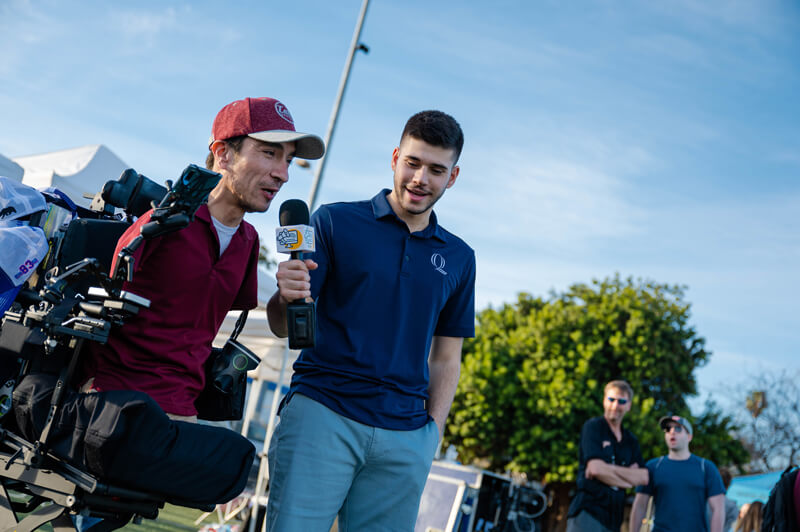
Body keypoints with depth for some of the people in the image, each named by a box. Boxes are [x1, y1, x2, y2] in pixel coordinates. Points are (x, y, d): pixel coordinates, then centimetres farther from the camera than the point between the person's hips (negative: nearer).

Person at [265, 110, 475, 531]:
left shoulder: (459, 258, 15)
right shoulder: (336, 222, 5)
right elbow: (283, 326, 0)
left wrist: (433, 430, 6)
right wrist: (286, 298, -22)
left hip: (405, 439, 3)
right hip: (321, 413, -2)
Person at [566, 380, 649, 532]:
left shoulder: (631, 441, 18)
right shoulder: (593, 427, 0)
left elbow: (644, 477, 5)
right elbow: (596, 469, -13)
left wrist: (608, 469, -10)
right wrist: (629, 478, 2)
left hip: (613, 518, 6)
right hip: (588, 512, -6)